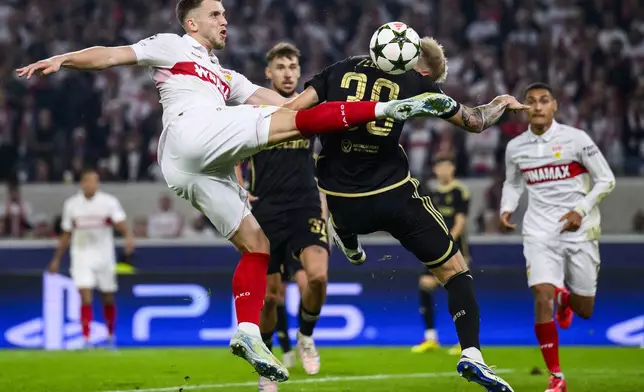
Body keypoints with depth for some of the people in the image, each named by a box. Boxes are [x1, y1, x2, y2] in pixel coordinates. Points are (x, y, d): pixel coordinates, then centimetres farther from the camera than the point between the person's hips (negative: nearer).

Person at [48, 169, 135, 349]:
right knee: (86, 298, -14)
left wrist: (129, 236, -40)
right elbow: (66, 235, 12)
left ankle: (110, 337, 29)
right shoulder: (71, 204, 2)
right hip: (82, 255, 0)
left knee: (108, 299, 9)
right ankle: (87, 339, -13)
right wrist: (56, 259, 13)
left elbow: (121, 223, -19)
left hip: (104, 256, 0)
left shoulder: (109, 202, -6)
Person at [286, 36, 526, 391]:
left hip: (341, 205, 3)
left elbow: (292, 112, 0)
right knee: (454, 269, 9)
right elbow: (474, 122, 13)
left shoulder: (340, 69, 9)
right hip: (393, 197, -3)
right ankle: (471, 353, -3)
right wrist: (502, 103, 33)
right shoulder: (415, 81, 2)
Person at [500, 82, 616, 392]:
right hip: (540, 232, 1)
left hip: (579, 230, -1)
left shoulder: (576, 139, -8)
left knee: (584, 311, 7)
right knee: (543, 297, -19)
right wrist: (506, 210, 1)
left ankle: (566, 298, 48)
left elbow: (606, 180, -3)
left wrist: (581, 210, -16)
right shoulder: (515, 147, 3)